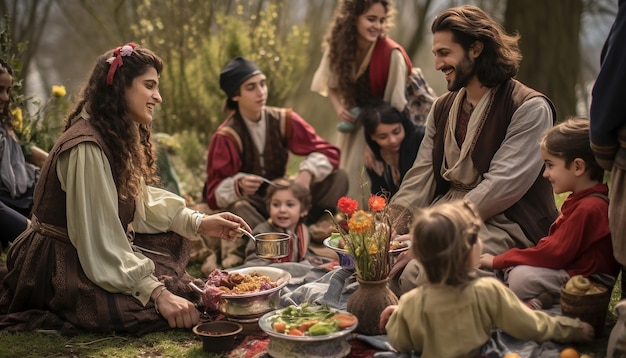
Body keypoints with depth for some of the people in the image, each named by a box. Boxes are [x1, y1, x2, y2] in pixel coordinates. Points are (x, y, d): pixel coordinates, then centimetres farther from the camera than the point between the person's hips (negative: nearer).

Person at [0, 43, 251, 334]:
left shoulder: (121, 136, 6)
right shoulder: (86, 148, -26)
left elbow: (143, 200, 8)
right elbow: (100, 243, -29)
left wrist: (199, 223, -3)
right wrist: (157, 294, -32)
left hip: (101, 253, 10)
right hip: (61, 267, -10)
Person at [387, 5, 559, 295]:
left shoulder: (530, 108, -9)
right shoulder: (442, 108, 14)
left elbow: (499, 187, -17)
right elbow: (420, 178, 8)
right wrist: (390, 228, -9)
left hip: (504, 225, -6)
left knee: (416, 273, -29)